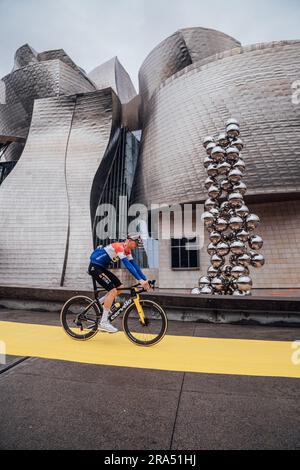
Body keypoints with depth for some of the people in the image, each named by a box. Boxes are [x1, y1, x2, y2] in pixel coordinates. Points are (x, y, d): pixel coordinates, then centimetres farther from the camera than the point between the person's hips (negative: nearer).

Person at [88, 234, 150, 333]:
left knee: (120, 287, 5)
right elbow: (128, 265, -32)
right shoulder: (119, 247, -23)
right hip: (95, 267, -10)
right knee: (113, 291, -17)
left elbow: (134, 264, 4)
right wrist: (140, 280, -36)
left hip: (102, 268, 10)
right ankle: (103, 323, -10)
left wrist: (145, 280, -3)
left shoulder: (127, 250, 6)